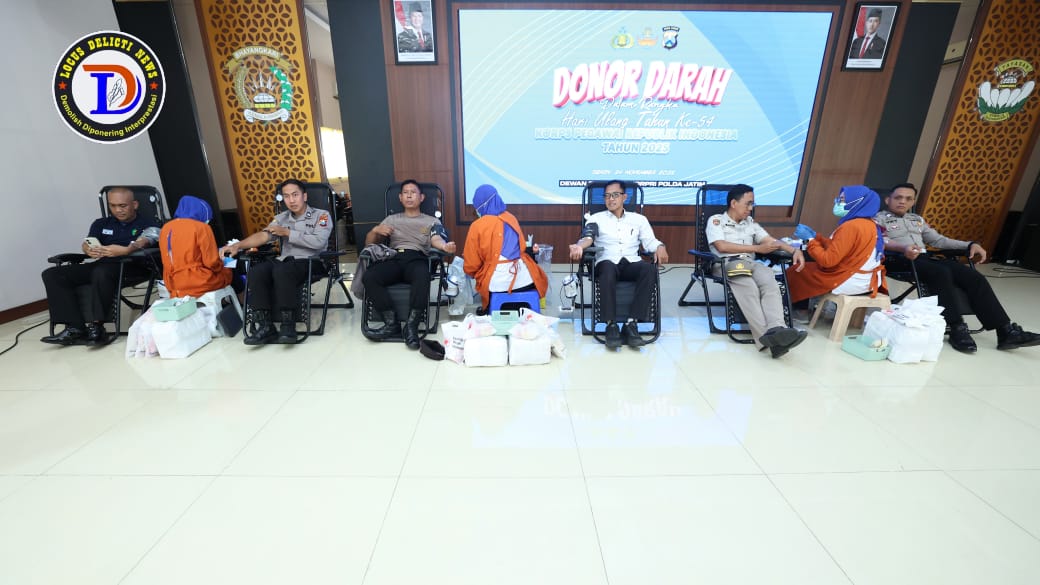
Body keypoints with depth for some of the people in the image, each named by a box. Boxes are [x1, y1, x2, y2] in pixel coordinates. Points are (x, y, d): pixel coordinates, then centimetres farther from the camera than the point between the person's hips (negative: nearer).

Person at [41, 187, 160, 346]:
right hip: (102, 265, 7)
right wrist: (89, 250, -17)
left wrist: (125, 250, -35)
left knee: (102, 272, -37)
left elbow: (142, 243, -11)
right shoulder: (101, 224, 26)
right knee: (52, 274, -12)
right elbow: (86, 243, 10)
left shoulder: (148, 223, 10)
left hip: (133, 266, -6)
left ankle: (94, 326, -31)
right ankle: (75, 327, -22)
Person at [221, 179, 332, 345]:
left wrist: (287, 233, -2)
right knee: (256, 271, -25)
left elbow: (318, 242, -11)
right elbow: (263, 235, 7)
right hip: (285, 261, 5)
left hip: (311, 262, -5)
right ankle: (266, 326, -23)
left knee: (282, 271, -36)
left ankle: (288, 325, -27)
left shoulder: (321, 215, 6)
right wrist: (238, 245, -11)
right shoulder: (281, 218, 22)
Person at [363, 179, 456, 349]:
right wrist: (375, 230, 0)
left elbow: (436, 239, 1)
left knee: (422, 277, -40)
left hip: (417, 259, -2)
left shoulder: (432, 221, 22)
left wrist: (445, 246, -24)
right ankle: (392, 323, -25)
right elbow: (369, 243, 24)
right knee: (368, 277, -30)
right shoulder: (391, 219, 29)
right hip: (393, 258, 3)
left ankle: (411, 325, -34)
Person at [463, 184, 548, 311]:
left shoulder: (477, 225, -3)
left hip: (497, 283, -4)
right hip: (524, 278, 4)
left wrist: (478, 275, 24)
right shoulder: (511, 218, 11)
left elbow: (471, 266, 1)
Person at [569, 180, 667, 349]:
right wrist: (580, 246, -24)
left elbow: (650, 241, 11)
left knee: (649, 268, -33)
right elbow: (588, 237, -1)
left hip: (631, 263, 2)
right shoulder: (596, 218, 18)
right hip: (608, 263, -2)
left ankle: (631, 324, -32)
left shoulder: (639, 219, 23)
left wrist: (660, 247, -13)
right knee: (607, 267, -39)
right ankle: (611, 325, -35)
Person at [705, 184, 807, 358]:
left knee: (769, 281, -32)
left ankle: (777, 330, -51)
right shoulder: (715, 220, 11)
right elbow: (722, 246, -5)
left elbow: (771, 240, 20)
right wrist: (757, 248, -1)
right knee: (748, 287, -37)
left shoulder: (750, 222, 29)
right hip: (726, 264, -4)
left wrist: (794, 250, -1)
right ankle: (767, 336, -50)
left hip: (750, 263, 5)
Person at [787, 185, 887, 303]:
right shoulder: (869, 224, 8)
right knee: (809, 267, 23)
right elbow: (837, 246, 12)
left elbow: (827, 261, -24)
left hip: (851, 282, -9)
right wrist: (815, 236, 8)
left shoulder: (851, 227, -22)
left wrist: (809, 239, -13)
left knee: (794, 272, 3)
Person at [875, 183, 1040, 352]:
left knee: (974, 277, -14)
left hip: (925, 258, 7)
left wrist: (970, 245, 11)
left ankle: (1006, 331, -15)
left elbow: (938, 240, 26)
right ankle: (957, 329, -28)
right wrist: (903, 247, -33)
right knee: (942, 273, -33)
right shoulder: (880, 218, 5)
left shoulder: (917, 219, 29)